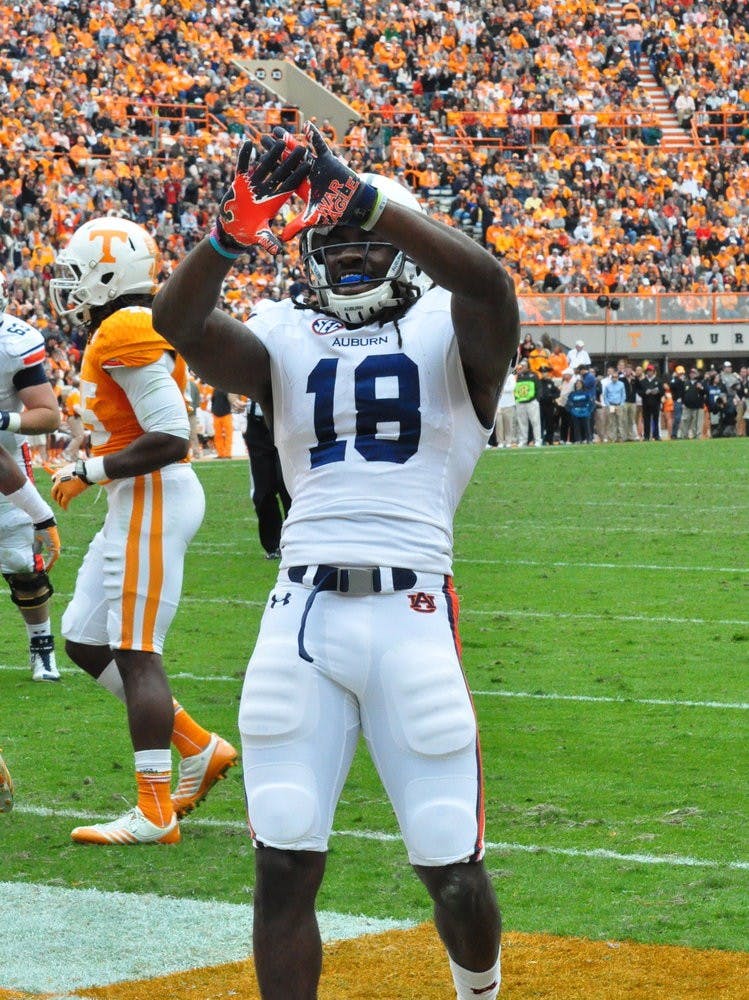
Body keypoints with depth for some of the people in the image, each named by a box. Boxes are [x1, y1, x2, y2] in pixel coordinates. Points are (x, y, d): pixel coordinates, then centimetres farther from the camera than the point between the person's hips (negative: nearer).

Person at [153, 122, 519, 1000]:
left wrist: (361, 198, -28)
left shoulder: (448, 332, 7)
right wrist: (233, 235, -24)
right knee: (284, 864, -3)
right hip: (300, 614, 2)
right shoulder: (284, 339, 14)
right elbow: (177, 321, -4)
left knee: (452, 870, 3)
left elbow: (484, 279, -17)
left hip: (412, 610, -2)